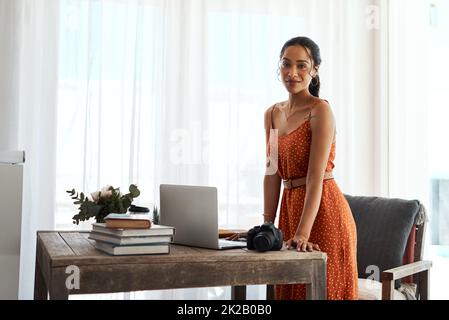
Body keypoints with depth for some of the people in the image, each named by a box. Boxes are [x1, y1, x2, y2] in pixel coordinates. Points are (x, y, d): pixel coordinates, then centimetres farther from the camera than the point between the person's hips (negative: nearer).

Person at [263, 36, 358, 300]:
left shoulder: (320, 110, -12)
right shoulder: (273, 114, 9)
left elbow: (315, 177, -19)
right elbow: (273, 174, 9)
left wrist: (303, 233, -26)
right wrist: (268, 225, 5)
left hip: (323, 211, -7)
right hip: (290, 206, 7)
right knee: (289, 289, 15)